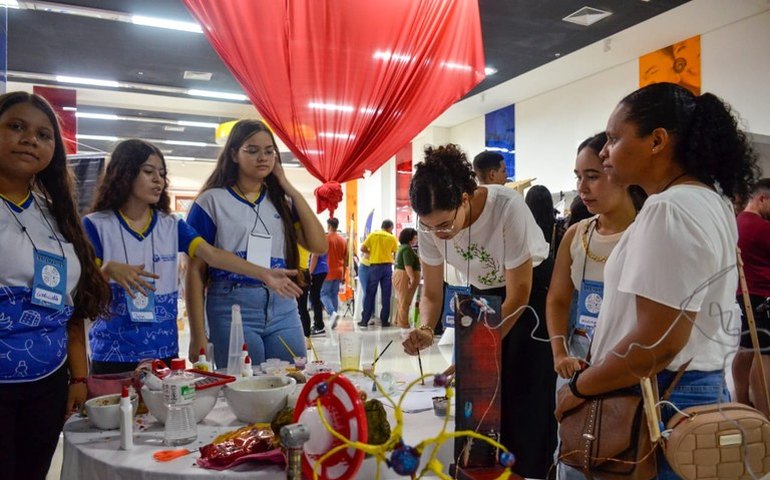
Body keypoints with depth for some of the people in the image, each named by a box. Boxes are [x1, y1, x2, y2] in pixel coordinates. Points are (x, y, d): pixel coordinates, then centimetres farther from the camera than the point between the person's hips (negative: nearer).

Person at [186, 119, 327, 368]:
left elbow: (319, 246, -1)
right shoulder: (212, 200, 0)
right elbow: (196, 271, -2)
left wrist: (291, 190, -1)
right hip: (233, 310, -3)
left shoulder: (281, 201, 11)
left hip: (283, 311, 4)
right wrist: (198, 335, -7)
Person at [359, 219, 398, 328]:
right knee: (386, 295, 5)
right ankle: (384, 321, 8)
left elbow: (362, 249, 2)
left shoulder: (372, 235, 4)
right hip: (387, 266, 0)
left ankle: (365, 320, 4)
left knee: (370, 294, 4)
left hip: (374, 266, 0)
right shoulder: (392, 237, 2)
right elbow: (395, 253, 6)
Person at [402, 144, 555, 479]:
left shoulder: (507, 207, -33)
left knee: (525, 396, -7)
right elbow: (432, 294, -7)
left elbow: (518, 295, -24)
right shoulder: (430, 225, -19)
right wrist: (425, 329, -29)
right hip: (483, 294, 4)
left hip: (532, 291, -4)